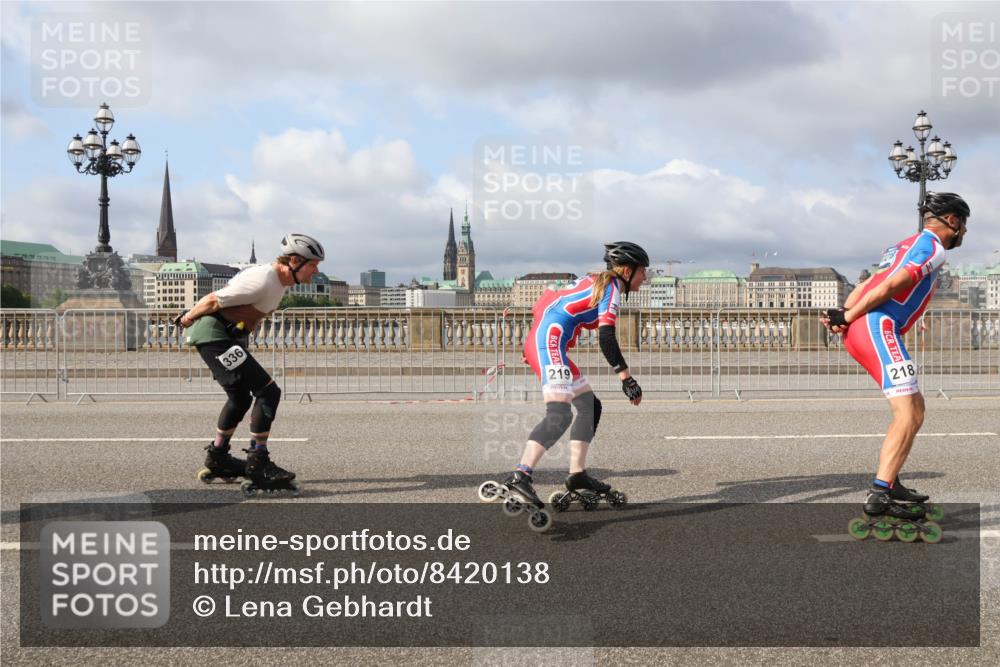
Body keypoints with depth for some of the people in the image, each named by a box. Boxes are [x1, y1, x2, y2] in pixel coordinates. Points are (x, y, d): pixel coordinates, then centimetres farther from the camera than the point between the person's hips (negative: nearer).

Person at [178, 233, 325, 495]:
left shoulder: (281, 282, 8)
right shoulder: (263, 281, -24)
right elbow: (214, 300, -19)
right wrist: (189, 317, -2)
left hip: (230, 335, 11)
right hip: (213, 334, -11)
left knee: (241, 398, 24)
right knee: (268, 392, -15)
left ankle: (217, 458, 39)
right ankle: (258, 464, -9)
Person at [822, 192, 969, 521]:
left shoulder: (907, 245, 28)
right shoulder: (933, 247, -2)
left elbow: (867, 286, 17)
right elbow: (890, 287, -13)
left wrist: (843, 315, 2)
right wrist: (849, 317, -7)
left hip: (862, 332, 10)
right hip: (878, 328, -10)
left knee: (915, 408, 17)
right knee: (907, 414, -15)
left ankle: (890, 482, 19)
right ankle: (879, 496, -22)